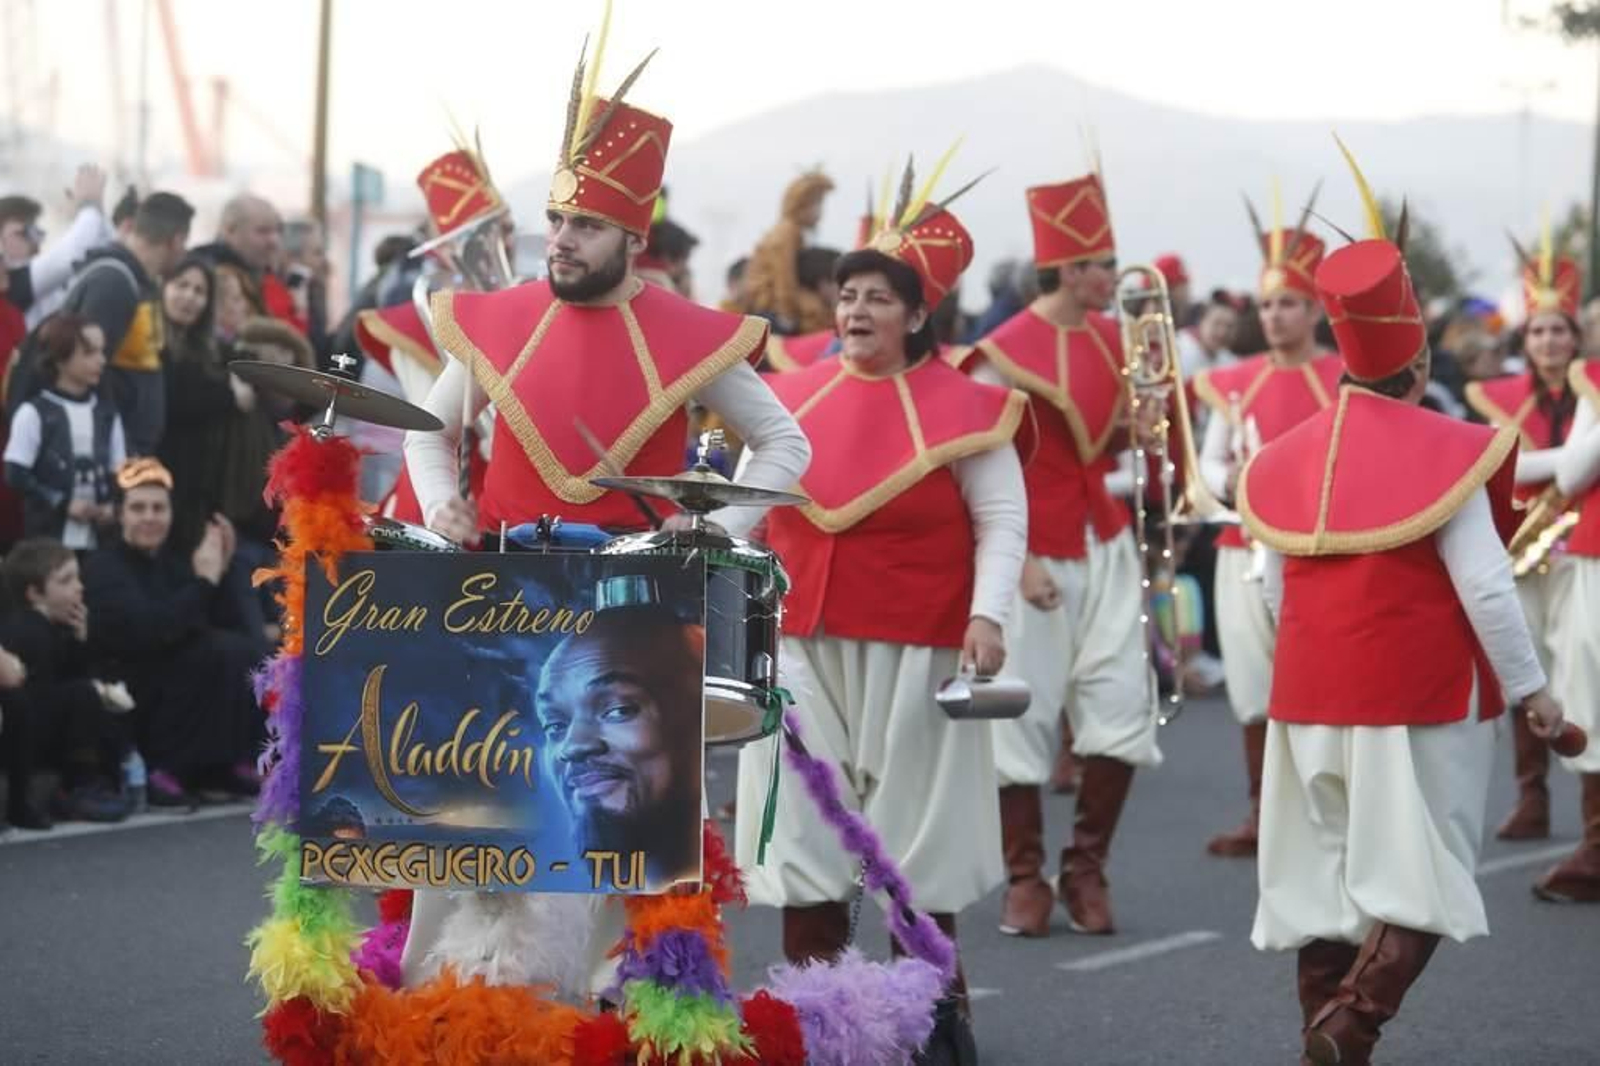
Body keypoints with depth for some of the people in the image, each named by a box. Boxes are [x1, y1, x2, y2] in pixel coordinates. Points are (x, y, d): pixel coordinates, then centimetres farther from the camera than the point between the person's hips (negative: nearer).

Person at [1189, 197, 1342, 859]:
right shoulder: (1235, 381, 9)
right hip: (1247, 551, 4)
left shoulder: (1348, 381, -2)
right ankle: (1261, 817, 14)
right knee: (1255, 687, 6)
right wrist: (1229, 483, -12)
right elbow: (1208, 462, 9)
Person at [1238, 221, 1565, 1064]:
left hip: (1312, 697, 5)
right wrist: (1529, 686, -2)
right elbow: (1484, 586, -12)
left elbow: (1276, 591, 12)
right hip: (1422, 700, -5)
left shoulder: (1286, 458, 5)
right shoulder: (1446, 452, -11)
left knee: (1326, 878, 12)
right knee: (1417, 883, -1)